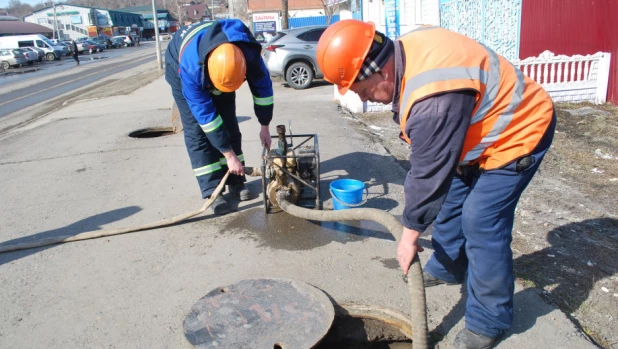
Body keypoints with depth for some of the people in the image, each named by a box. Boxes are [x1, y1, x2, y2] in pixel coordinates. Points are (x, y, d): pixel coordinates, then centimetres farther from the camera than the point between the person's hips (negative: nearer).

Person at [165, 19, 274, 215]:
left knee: (229, 124, -2)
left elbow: (263, 85, -18)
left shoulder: (248, 53, -36)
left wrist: (265, 126, -12)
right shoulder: (190, 67, -44)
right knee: (196, 129, -13)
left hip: (220, 68, 3)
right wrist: (229, 155, -33)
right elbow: (205, 113, -38)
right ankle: (211, 191, -9)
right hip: (179, 68, -3)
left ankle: (235, 181, 9)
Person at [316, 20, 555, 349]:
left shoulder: (434, 100, -39)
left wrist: (410, 233, -14)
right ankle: (448, 267, 38)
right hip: (483, 125, 10)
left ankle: (489, 320, 8)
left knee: (481, 222, -10)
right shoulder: (406, 49, -9)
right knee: (451, 196, 17)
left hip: (518, 132, -10)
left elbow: (429, 173, -28)